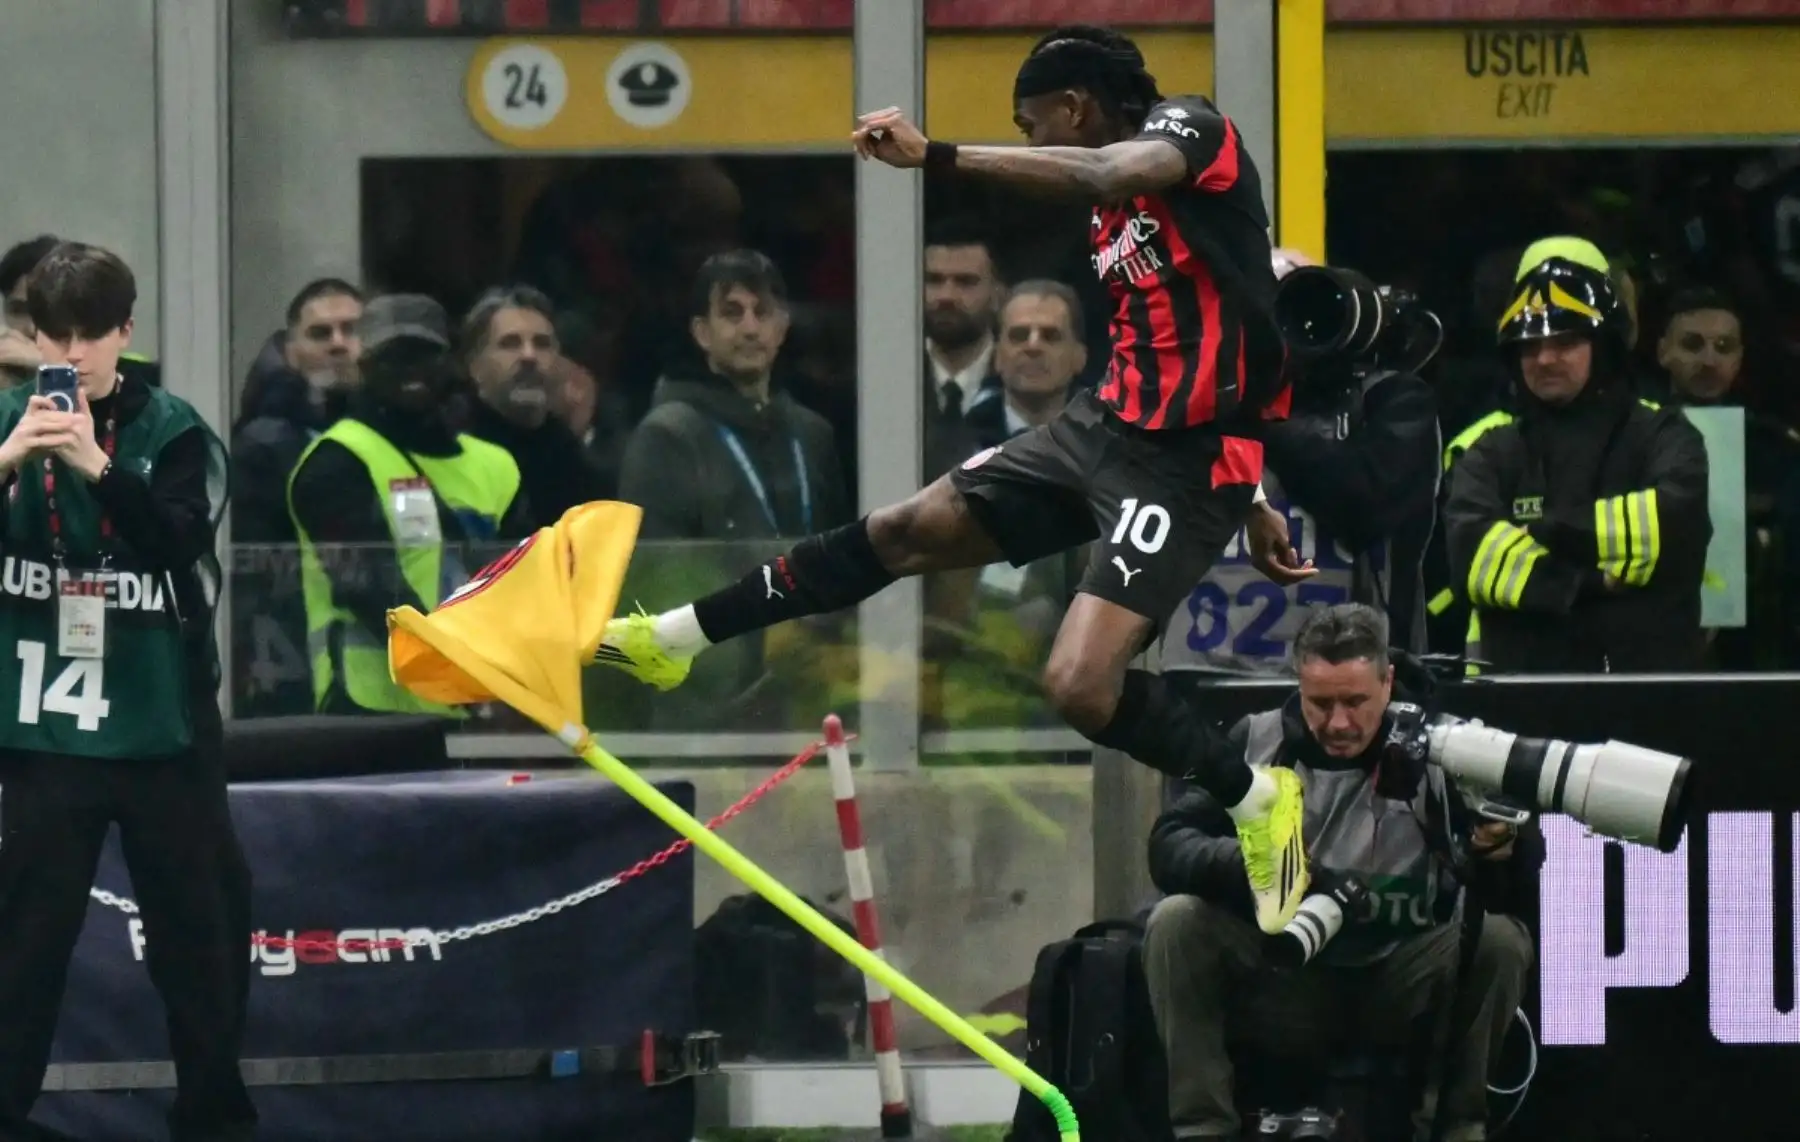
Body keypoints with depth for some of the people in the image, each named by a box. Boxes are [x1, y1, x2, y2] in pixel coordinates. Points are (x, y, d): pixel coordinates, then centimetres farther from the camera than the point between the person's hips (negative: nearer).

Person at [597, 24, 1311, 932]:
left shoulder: (1191, 127, -12)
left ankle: (1257, 800, 3)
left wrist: (935, 156, -39)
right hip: (1106, 423, 9)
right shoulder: (1115, 217, 14)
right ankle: (674, 639, 26)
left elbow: (1104, 175, -35)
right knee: (904, 531, 13)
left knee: (1081, 686, -20)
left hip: (1183, 459, -9)